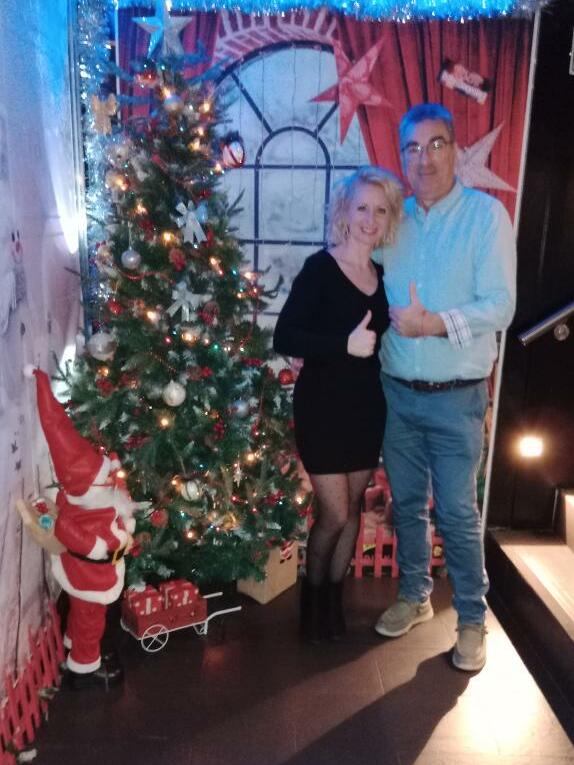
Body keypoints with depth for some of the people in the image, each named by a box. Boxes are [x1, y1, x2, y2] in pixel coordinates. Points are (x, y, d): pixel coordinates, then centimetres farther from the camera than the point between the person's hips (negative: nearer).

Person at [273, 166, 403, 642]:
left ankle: (334, 595, 34)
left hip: (367, 408, 6)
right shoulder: (320, 268, -12)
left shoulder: (383, 275, 6)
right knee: (335, 514, 1)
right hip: (323, 409, -6)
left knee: (353, 507, 14)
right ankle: (312, 594, 28)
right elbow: (284, 338, -20)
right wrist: (345, 344, -28)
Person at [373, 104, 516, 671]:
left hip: (455, 396, -4)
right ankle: (414, 596, 36)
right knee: (406, 503, 15)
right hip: (396, 391, 4)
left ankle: (472, 619, 24)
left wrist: (435, 323, -27)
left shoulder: (486, 214, -7)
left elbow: (501, 305, -14)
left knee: (457, 512, 4)